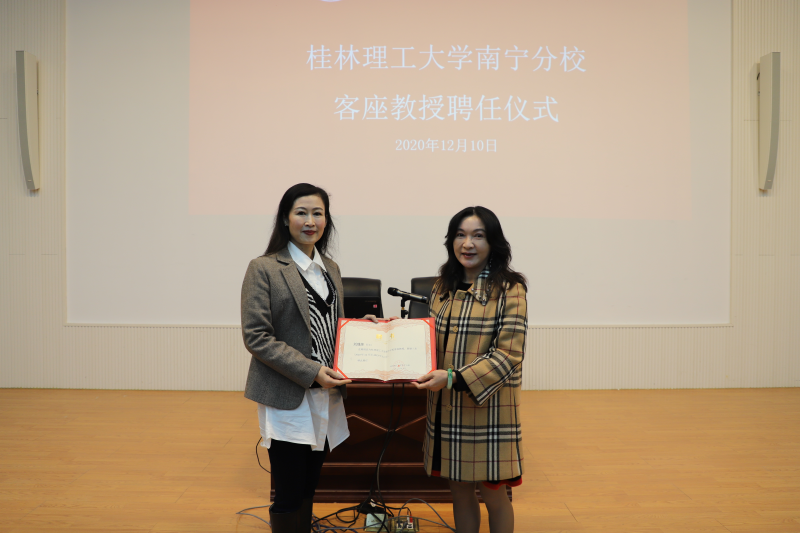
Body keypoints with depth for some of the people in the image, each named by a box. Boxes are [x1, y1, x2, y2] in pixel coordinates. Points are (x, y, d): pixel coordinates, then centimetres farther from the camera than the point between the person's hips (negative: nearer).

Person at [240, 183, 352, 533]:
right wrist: (311, 371, -19)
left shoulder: (330, 269, 13)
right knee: (288, 496, 2)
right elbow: (256, 337, -14)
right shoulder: (264, 269, -8)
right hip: (287, 399, -6)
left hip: (325, 398, 6)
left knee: (308, 490, 16)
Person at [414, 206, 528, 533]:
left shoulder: (509, 290, -10)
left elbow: (508, 356, -16)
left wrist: (453, 378, -26)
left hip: (488, 407, -5)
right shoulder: (444, 287, 8)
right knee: (459, 490, 15)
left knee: (493, 495, 8)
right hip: (447, 408, 5)